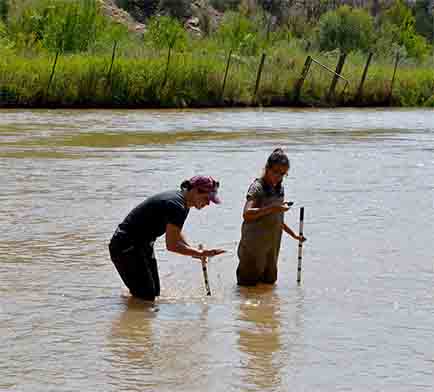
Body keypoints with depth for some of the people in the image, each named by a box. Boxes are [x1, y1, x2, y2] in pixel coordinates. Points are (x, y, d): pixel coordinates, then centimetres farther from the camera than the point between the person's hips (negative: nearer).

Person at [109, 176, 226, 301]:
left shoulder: (181, 200, 5)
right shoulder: (177, 206, -26)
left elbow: (176, 234, 21)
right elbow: (172, 245, -24)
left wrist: (195, 252, 10)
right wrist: (201, 253, -18)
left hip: (143, 245, 10)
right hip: (126, 247, -10)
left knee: (155, 294, 13)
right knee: (146, 297, -9)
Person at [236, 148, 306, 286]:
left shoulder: (279, 189, 10)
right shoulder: (257, 187, -13)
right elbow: (247, 214, -28)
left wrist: (293, 235, 25)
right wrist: (272, 208, -35)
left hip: (272, 246, 8)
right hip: (254, 247, -8)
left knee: (269, 281, 13)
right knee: (249, 282, -2)